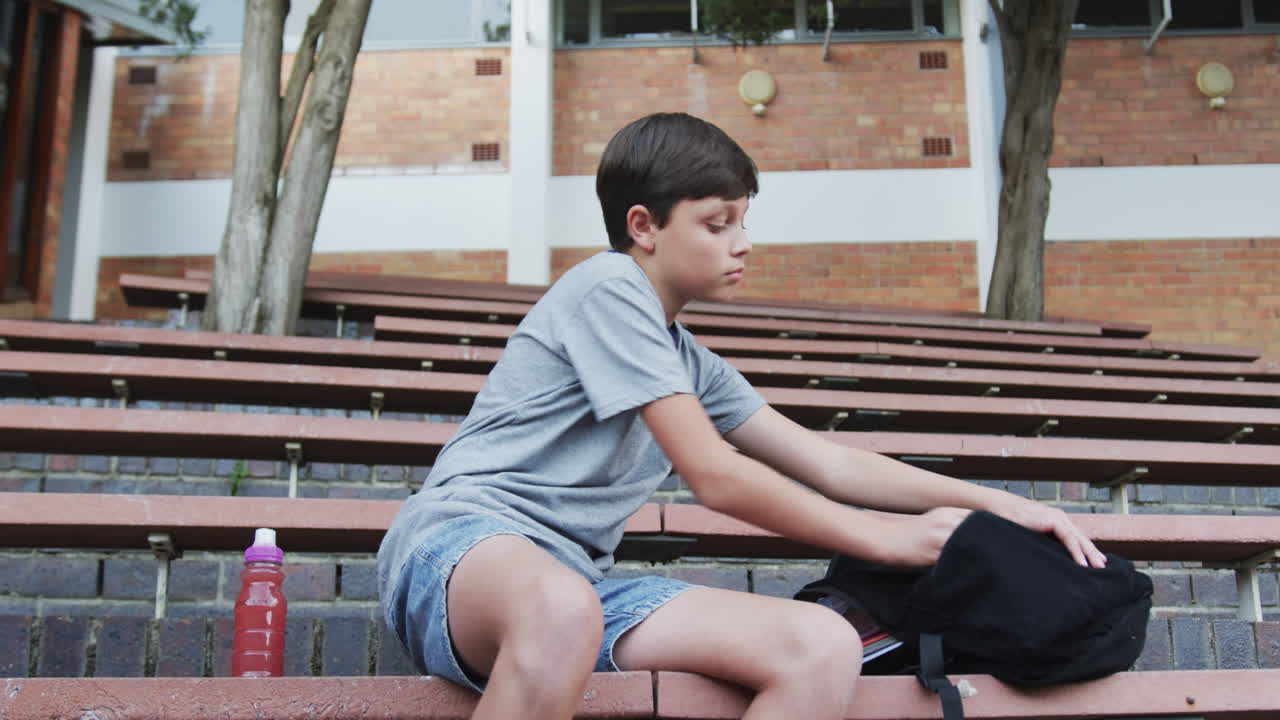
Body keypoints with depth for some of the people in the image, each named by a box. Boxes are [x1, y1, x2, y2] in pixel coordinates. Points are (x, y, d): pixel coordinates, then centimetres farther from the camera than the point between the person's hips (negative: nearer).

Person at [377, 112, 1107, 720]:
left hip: (578, 578, 8)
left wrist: (1002, 504, 16)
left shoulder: (693, 365, 21)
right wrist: (884, 538, -2)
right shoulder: (609, 286, -6)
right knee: (564, 607, -46)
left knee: (825, 647, -15)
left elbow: (827, 462, 21)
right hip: (461, 542, -7)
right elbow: (717, 477, -10)